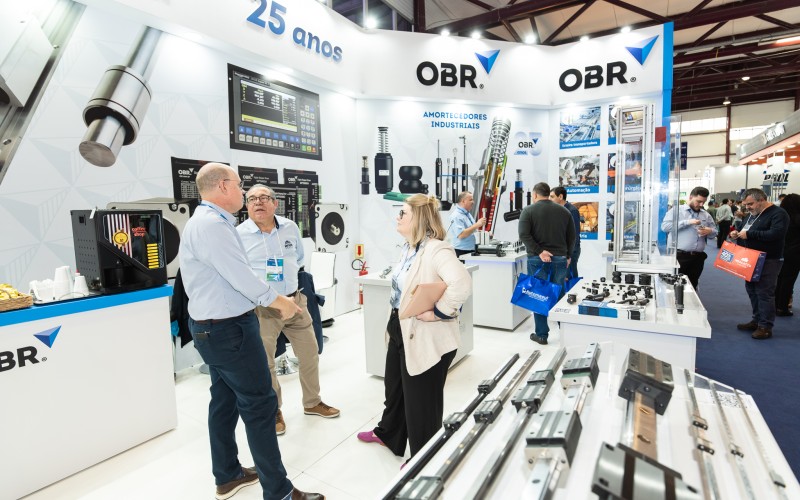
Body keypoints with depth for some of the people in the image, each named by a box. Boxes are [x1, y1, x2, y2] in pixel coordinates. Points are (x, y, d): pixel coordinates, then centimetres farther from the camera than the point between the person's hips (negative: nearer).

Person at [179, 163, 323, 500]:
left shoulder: (208, 221, 12)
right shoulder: (212, 225, -22)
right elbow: (241, 276, -24)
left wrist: (270, 300, 13)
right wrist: (280, 302, -10)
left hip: (211, 327, 11)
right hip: (228, 329, -11)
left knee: (225, 399, 19)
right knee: (259, 404, -2)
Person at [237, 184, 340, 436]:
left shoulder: (290, 227, 2)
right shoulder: (239, 234, -10)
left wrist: (286, 276, 11)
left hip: (295, 301, 4)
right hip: (261, 307, -4)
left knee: (310, 352, 14)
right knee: (264, 361, 7)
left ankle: (312, 402, 36)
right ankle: (274, 411, 30)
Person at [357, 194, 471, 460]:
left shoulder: (436, 250, -25)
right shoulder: (409, 247, 7)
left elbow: (461, 283, -40)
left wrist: (437, 312, -30)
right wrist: (393, 323, 17)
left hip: (426, 337, -10)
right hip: (401, 330, 10)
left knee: (421, 401, 11)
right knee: (394, 386, 28)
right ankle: (387, 432, 55)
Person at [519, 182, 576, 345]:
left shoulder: (528, 210, -2)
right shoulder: (564, 211, 9)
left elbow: (524, 235, -15)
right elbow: (572, 236, 10)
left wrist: (539, 251, -14)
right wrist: (568, 256, 16)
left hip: (537, 259, -3)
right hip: (560, 258, 3)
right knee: (560, 295, 13)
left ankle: (542, 334, 9)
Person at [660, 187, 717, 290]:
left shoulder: (706, 215, 15)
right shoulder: (676, 210, 0)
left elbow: (714, 232, 17)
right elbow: (665, 226, -13)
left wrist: (709, 231, -7)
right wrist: (687, 222, -19)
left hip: (697, 257, 5)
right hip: (678, 256, -5)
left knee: (692, 287, 12)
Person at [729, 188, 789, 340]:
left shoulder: (778, 214, -13)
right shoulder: (752, 213, 13)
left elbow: (776, 234, -27)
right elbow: (742, 226, 25)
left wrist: (749, 234, -26)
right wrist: (736, 232, 3)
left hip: (768, 262, -9)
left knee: (764, 293, -5)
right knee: (752, 290, 14)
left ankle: (765, 327, 4)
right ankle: (757, 320, 25)